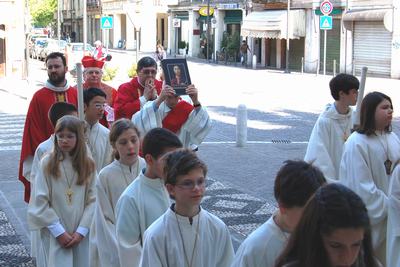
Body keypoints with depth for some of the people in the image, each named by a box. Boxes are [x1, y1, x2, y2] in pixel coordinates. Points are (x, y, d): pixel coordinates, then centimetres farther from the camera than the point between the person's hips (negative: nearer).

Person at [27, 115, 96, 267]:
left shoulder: (88, 165, 2)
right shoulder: (47, 163, -4)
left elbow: (93, 200, -1)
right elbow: (40, 202, -6)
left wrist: (81, 231, -10)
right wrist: (59, 231, -9)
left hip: (81, 236, 2)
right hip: (55, 236, -2)